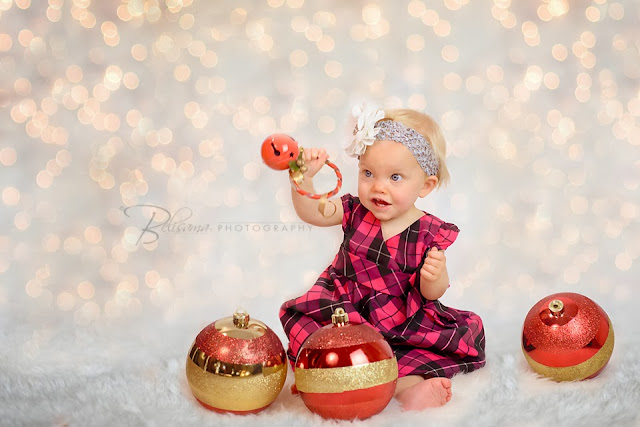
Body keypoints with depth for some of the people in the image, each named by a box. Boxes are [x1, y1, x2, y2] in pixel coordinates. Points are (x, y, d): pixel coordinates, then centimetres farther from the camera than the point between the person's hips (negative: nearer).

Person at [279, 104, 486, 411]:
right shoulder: (355, 212, 0)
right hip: (347, 314, 1)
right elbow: (310, 212, -8)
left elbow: (431, 294, -6)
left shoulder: (430, 233, -7)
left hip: (404, 323, -1)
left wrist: (435, 276, -29)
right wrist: (303, 178, -25)